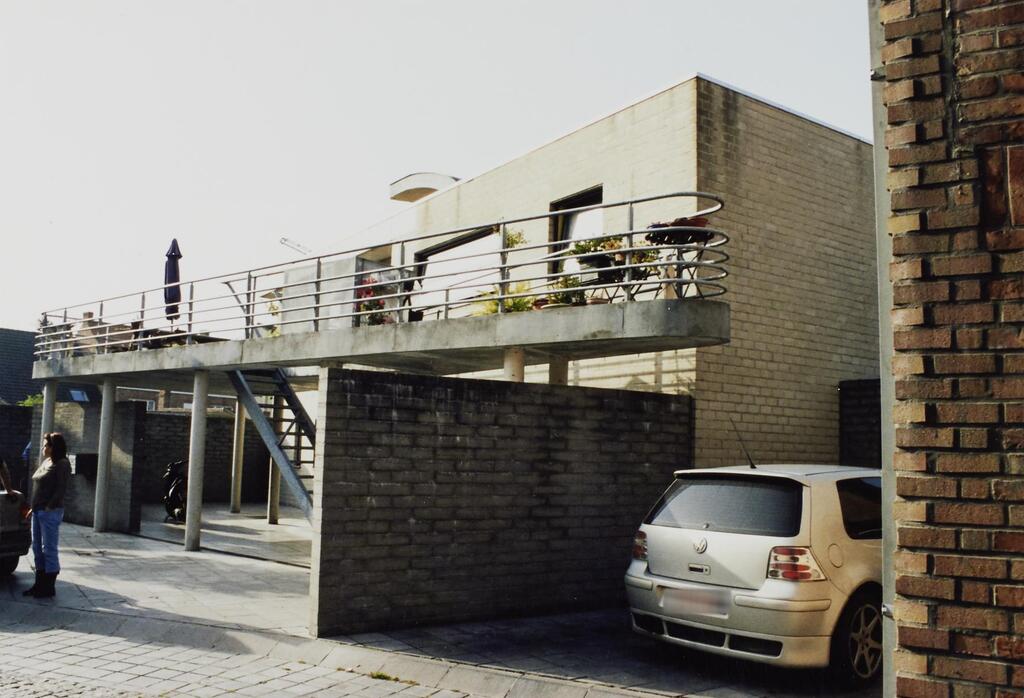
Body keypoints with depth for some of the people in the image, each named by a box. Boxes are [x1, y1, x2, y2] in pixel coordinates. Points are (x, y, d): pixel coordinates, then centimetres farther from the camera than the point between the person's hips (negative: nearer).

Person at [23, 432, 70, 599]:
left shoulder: (62, 464, -10)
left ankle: (49, 587, 4)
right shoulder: (45, 462, 15)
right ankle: (39, 585, 20)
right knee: (37, 549, 12)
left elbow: (61, 489, -16)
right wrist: (34, 507, 14)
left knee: (49, 550, -3)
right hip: (38, 512, 9)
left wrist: (48, 507, -17)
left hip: (50, 512, -9)